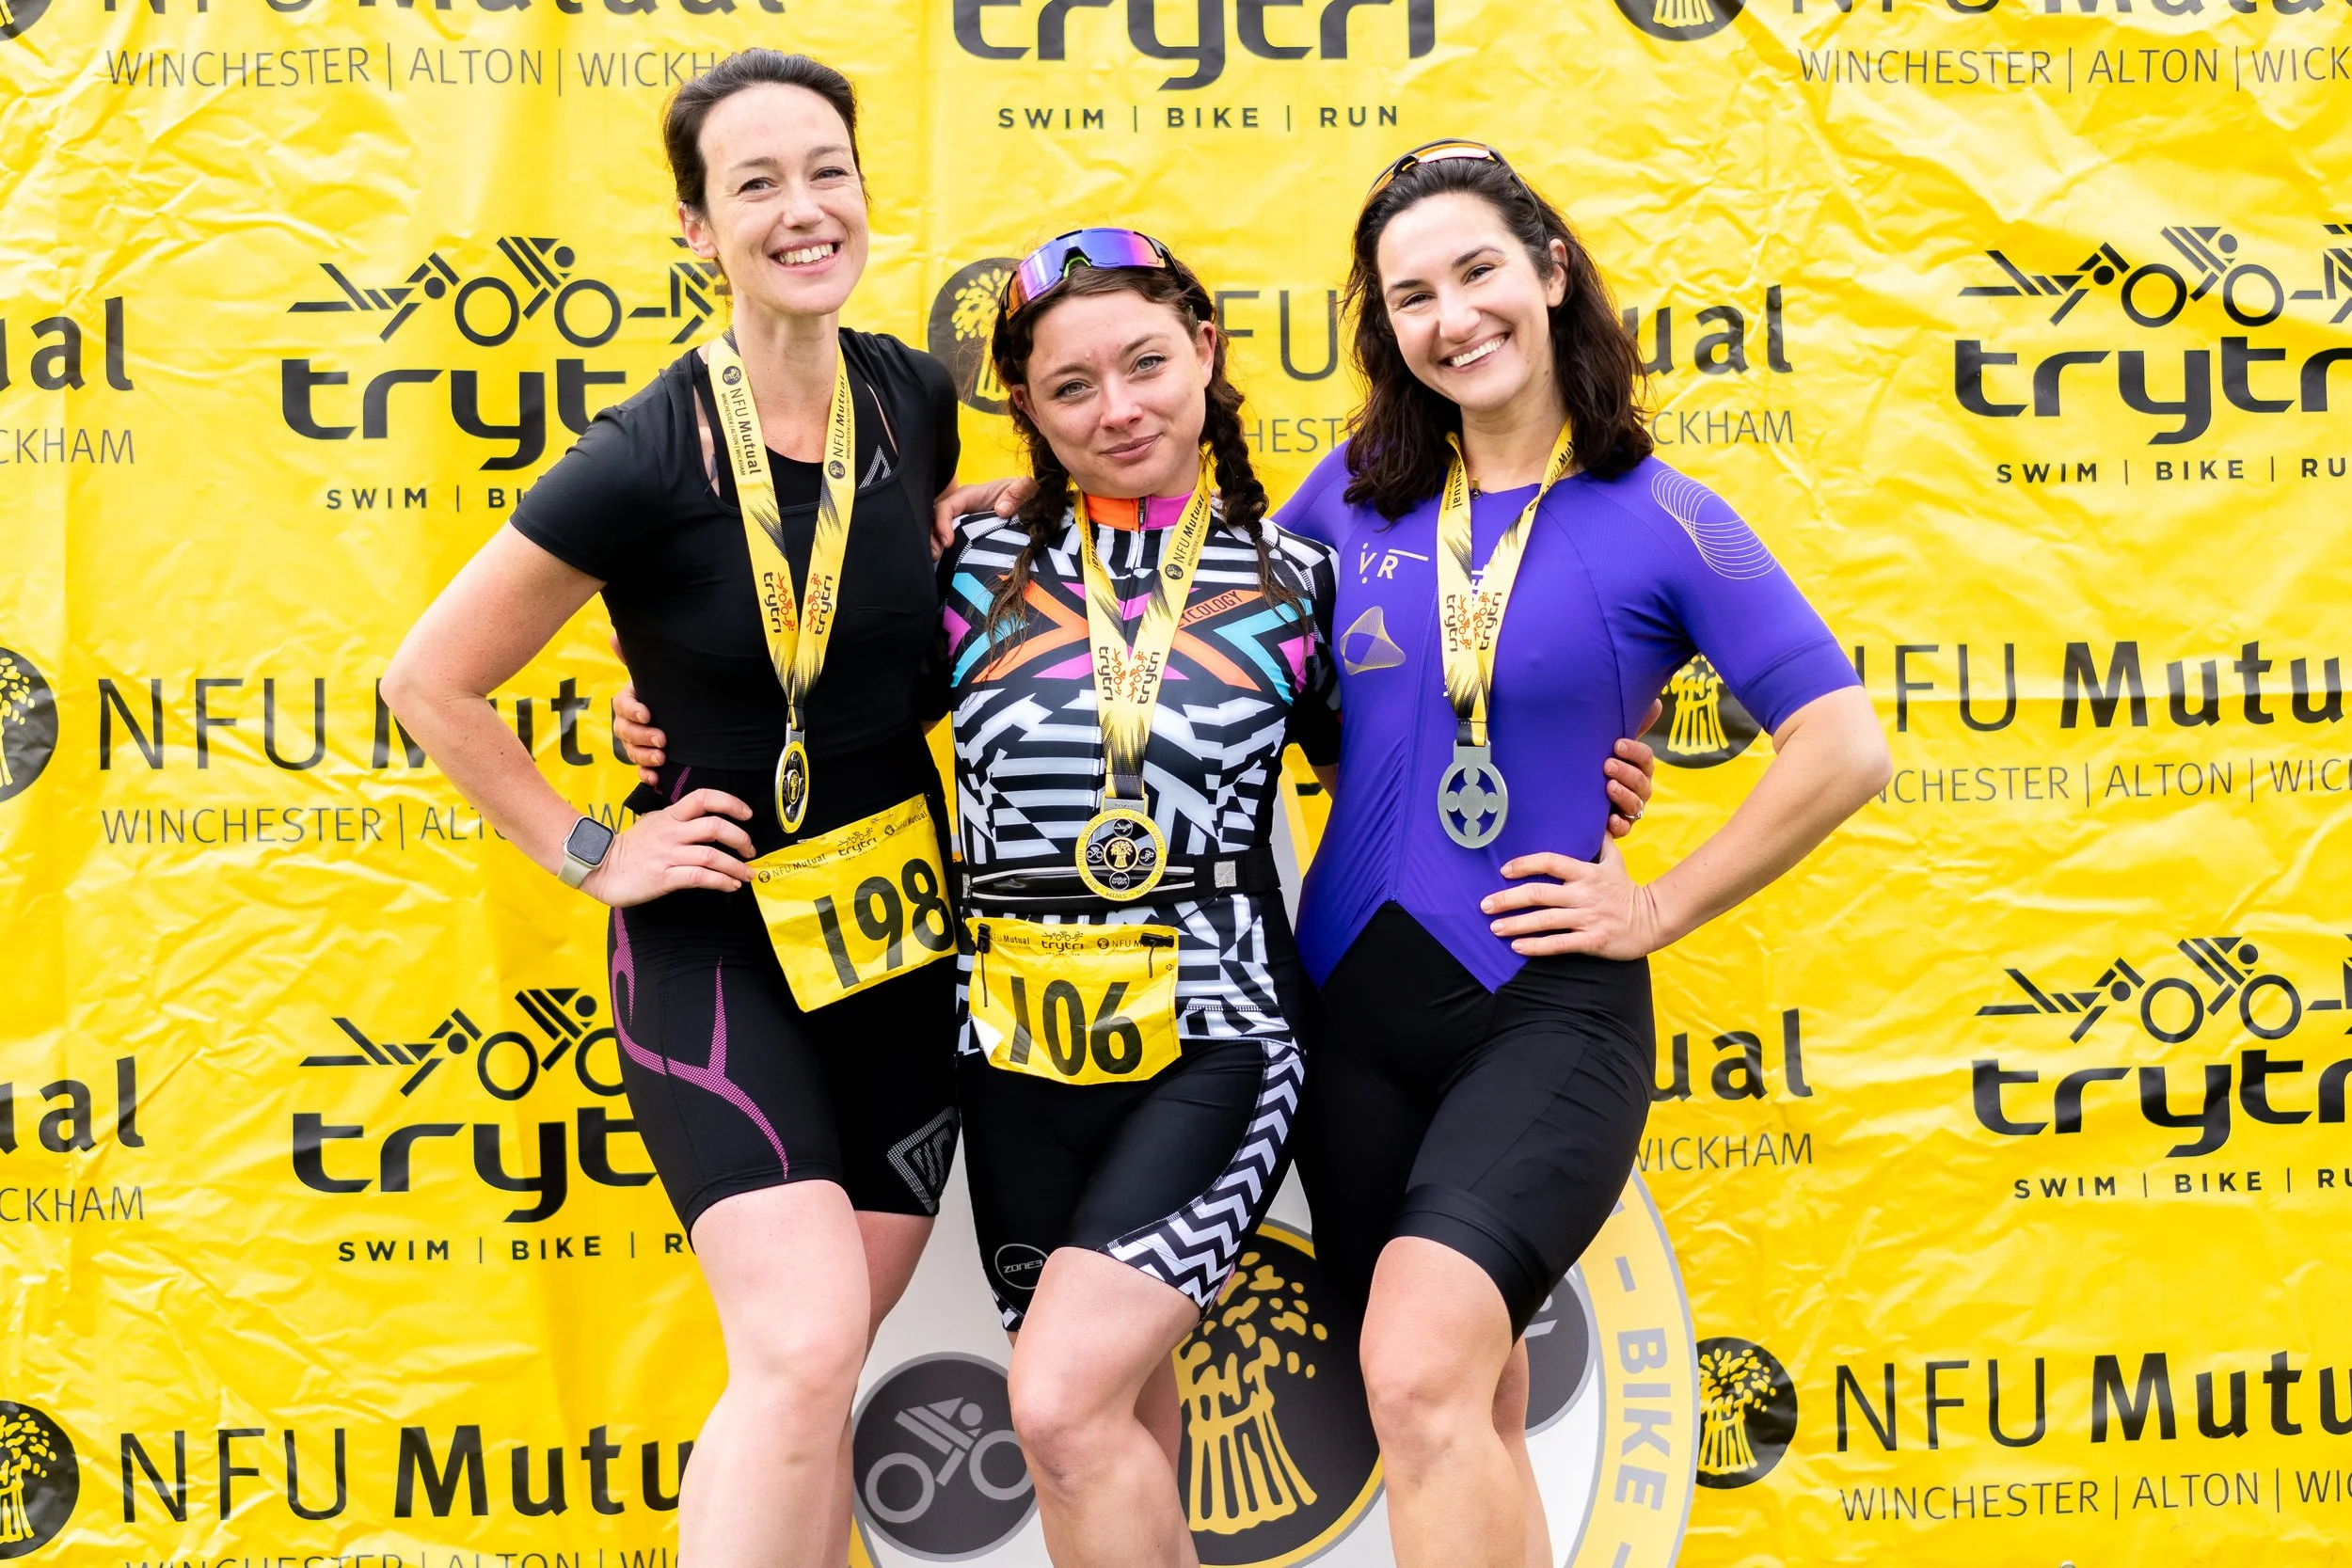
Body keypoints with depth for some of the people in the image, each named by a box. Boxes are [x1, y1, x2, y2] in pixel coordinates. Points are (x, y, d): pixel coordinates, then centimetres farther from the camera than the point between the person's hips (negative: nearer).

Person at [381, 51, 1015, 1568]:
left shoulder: (918, 402, -2)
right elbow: (432, 683, -7)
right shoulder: (646, 461, -16)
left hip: (902, 928, 5)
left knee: (813, 1366, 10)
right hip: (717, 939, -5)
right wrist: (590, 853, -7)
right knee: (804, 1348, -18)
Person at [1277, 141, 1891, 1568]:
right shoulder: (1356, 494, 6)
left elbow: (1846, 752, -6)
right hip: (1355, 996, 5)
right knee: (1479, 1417, 14)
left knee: (1425, 1371, -26)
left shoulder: (1661, 520, -4)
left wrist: (1658, 908, -6)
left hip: (1548, 1008, -4)